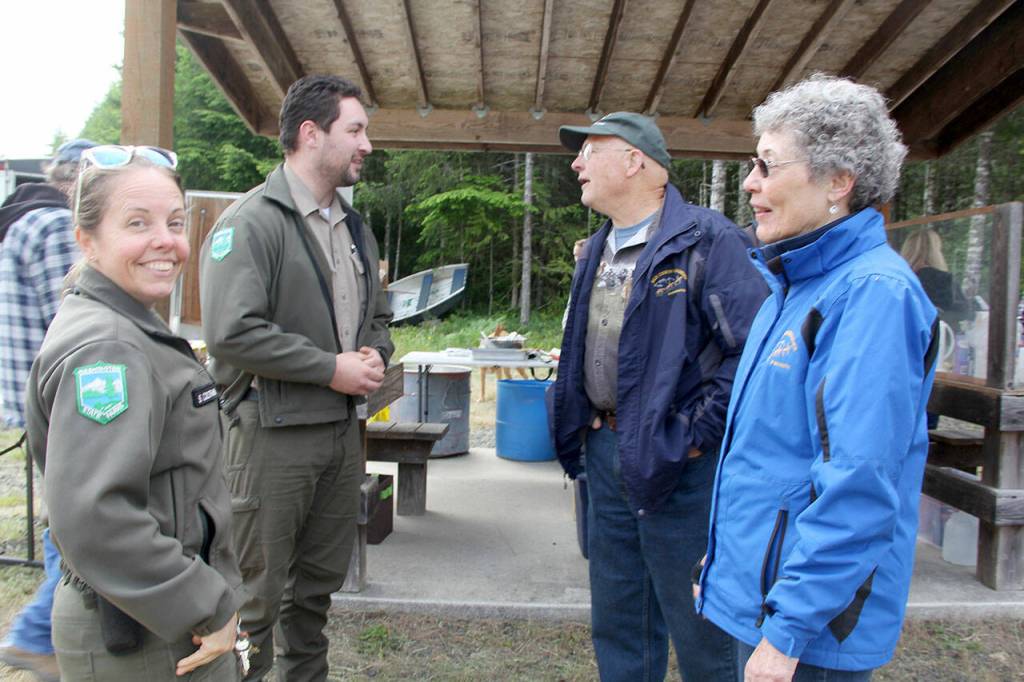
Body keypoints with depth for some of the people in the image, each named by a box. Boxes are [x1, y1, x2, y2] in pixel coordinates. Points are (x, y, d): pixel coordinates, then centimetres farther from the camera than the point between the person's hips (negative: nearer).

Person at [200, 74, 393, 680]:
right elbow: (232, 332, -22)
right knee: (258, 592, 3)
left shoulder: (355, 228, 14)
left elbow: (378, 314, 23)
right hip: (273, 431, -8)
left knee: (319, 584, 20)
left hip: (343, 428, 8)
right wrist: (332, 368, -17)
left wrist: (374, 354, 1)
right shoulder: (253, 221, -12)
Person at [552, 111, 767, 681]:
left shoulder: (708, 240, -14)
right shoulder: (596, 251, 13)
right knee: (616, 622, 20)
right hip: (605, 453, 8)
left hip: (676, 462, -7)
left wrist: (696, 434, -19)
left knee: (698, 623, 9)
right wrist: (579, 425, 11)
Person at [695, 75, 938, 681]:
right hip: (756, 591, 9)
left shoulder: (875, 294, -20)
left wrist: (789, 630, -22)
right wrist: (722, 559, 18)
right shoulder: (794, 286, 9)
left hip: (813, 629, -9)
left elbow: (859, 488, -25)